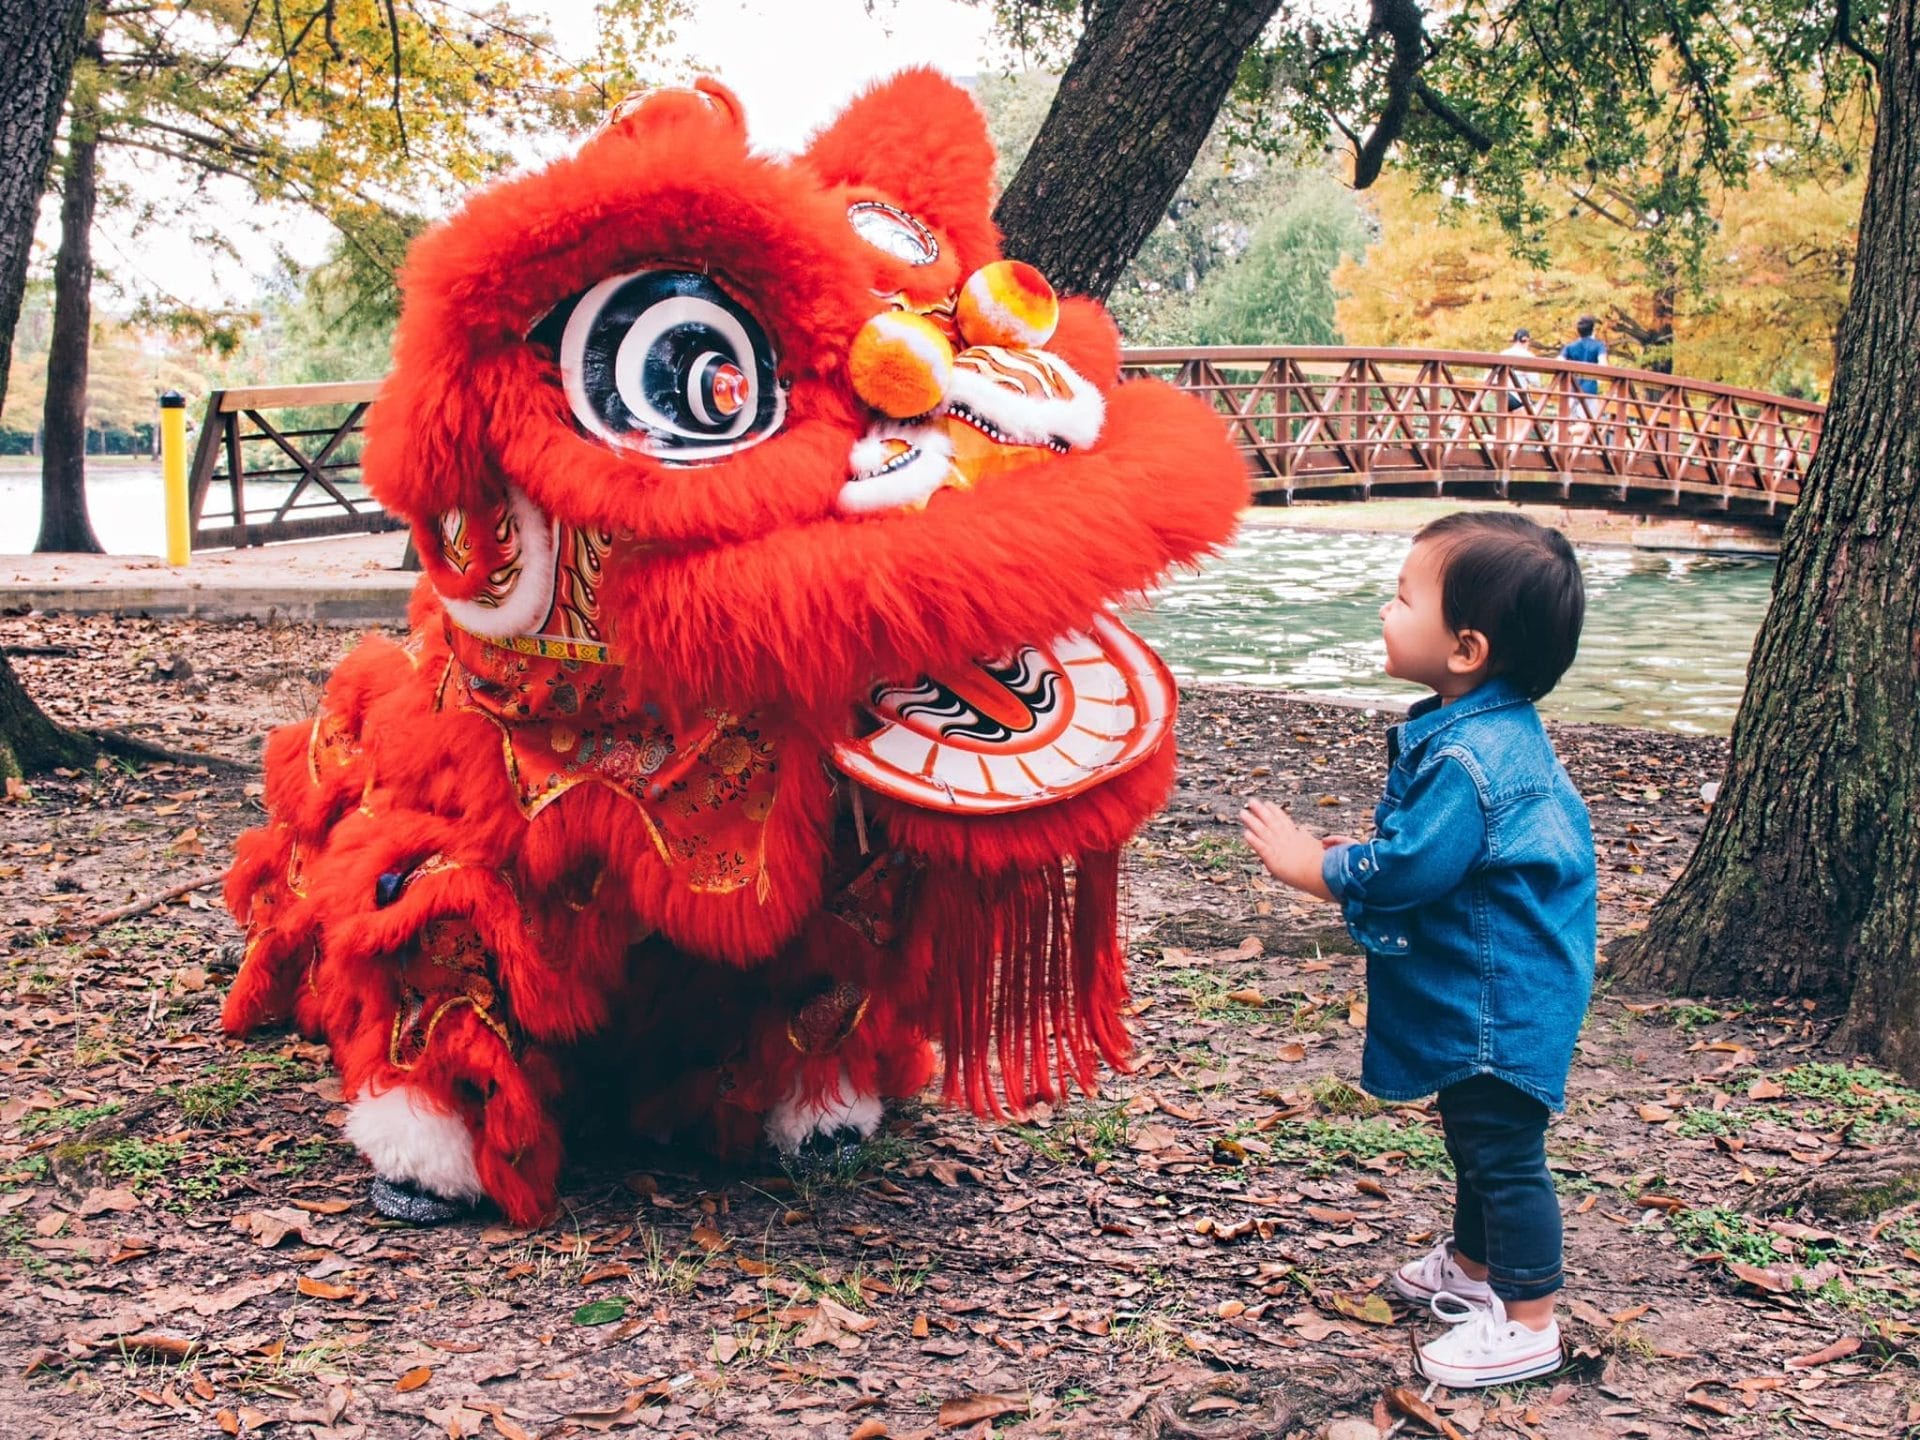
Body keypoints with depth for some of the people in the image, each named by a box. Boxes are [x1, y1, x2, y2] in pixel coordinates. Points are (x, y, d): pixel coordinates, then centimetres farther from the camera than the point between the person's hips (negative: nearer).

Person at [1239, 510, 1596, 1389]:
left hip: (1500, 1005, -11)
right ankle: (1472, 1265, 44)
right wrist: (1344, 851, 5)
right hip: (1479, 994, 11)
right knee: (1474, 1134, 25)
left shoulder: (1470, 760, -30)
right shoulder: (1482, 729, 4)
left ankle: (1528, 1324, 15)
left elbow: (1408, 867, -27)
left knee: (1503, 1150, 2)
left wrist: (1308, 865, -14)